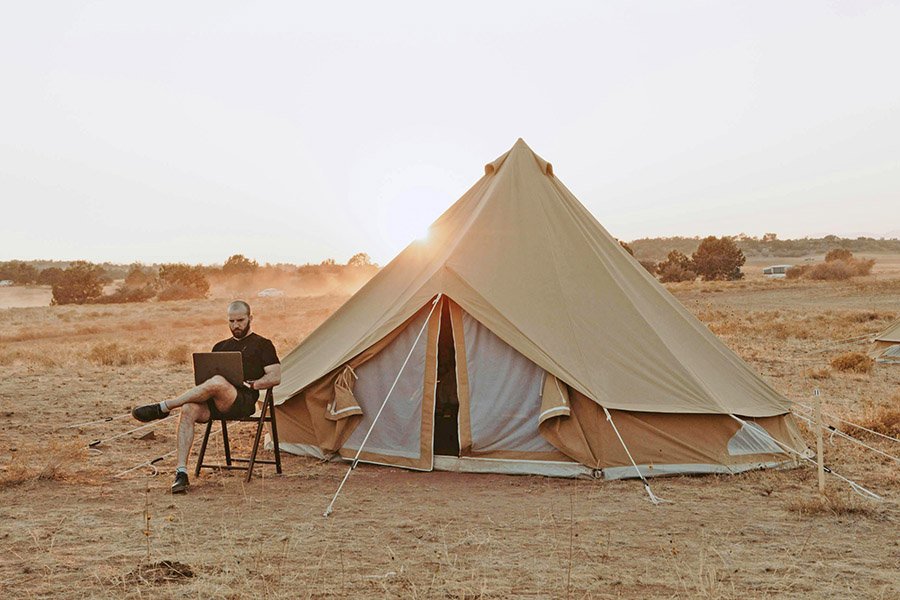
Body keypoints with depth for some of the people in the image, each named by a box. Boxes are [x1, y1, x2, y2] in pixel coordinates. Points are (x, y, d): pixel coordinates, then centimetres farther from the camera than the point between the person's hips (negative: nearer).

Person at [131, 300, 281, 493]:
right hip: (214, 404, 5)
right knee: (188, 410, -29)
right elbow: (207, 375, 26)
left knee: (217, 382, -38)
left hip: (243, 402, -5)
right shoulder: (220, 346, 29)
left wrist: (250, 384, -10)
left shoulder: (262, 345, 13)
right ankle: (181, 473, -32)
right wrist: (201, 383, 2)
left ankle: (163, 408, -26)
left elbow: (275, 377, 3)